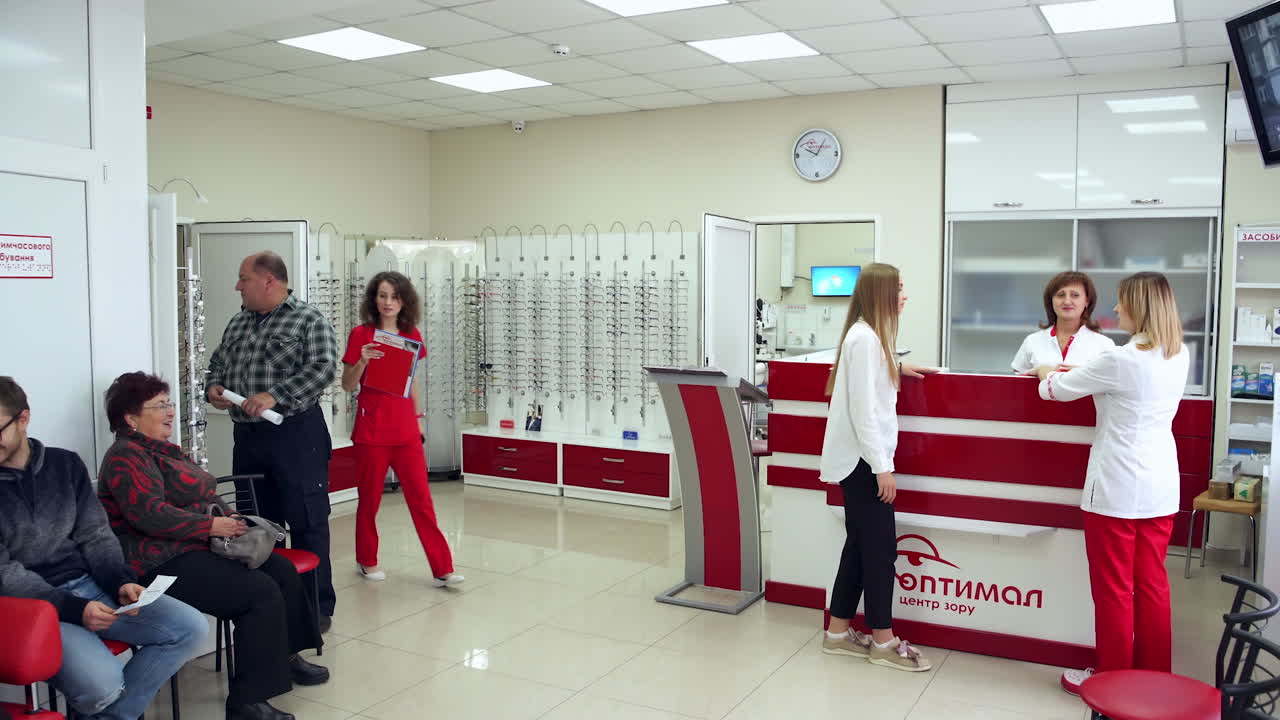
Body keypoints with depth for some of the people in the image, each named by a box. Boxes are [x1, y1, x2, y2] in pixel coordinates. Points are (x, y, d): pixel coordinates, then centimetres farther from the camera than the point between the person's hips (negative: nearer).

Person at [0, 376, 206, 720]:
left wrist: (121, 582, -9)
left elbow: (96, 537, 9)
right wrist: (72, 609, -21)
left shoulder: (65, 463, 8)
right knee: (102, 682, -30)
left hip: (89, 586, 5)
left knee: (191, 627, -10)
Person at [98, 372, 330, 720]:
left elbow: (196, 495, 24)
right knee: (262, 593, -21)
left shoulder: (164, 450, 19)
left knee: (281, 570, 4)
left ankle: (283, 656, 22)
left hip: (197, 547, 10)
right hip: (166, 563, -10)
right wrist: (212, 525, -22)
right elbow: (150, 514, -24)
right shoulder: (126, 457, -12)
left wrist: (228, 516, 4)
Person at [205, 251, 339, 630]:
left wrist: (275, 395, -24)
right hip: (246, 436, 7)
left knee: (307, 523, -2)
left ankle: (318, 607, 8)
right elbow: (218, 362, 25)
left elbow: (323, 368, -17)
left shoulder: (310, 320, -5)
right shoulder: (238, 323, 17)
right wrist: (213, 387, 3)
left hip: (295, 434, -7)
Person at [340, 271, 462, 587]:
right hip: (371, 428, -3)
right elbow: (348, 385, -1)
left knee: (421, 498, 1)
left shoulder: (411, 335, 7)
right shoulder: (361, 334, -4)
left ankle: (442, 569, 2)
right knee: (370, 498, 8)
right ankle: (367, 562, 27)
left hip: (405, 429, 3)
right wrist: (362, 362, -18)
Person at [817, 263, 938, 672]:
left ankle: (838, 634, 21)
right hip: (863, 459, -10)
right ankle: (883, 642, 10)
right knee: (880, 547, -2)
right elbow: (862, 409, -20)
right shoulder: (865, 338, -16)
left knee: (861, 545, 13)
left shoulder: (873, 336, 14)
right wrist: (882, 466, -20)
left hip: (863, 459, 10)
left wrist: (897, 368, 16)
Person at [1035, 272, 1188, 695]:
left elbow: (1053, 389, -6)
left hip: (1117, 489, -7)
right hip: (1161, 487, 7)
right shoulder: (1178, 357, 3)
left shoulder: (1119, 362, -18)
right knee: (1152, 585, 15)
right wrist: (1078, 374, 24)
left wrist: (1047, 373, 16)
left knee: (1114, 588, 5)